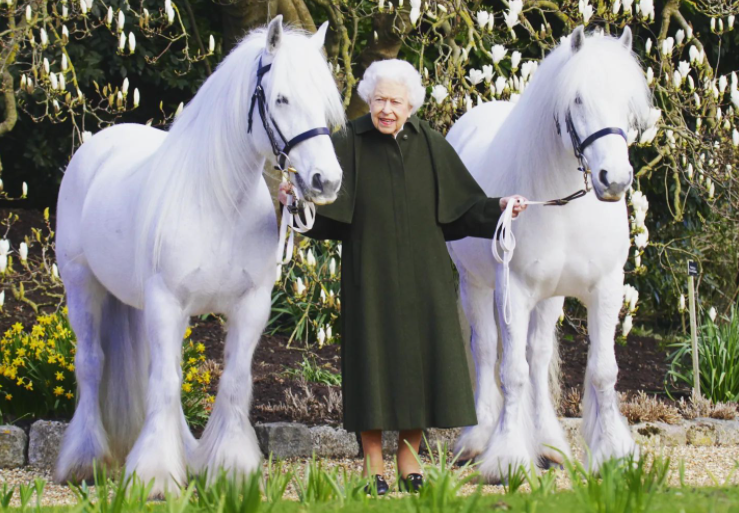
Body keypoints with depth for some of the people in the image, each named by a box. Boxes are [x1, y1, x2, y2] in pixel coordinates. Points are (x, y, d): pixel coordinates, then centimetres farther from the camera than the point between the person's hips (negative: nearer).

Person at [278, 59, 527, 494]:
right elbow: (324, 206, -10)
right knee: (374, 355, -1)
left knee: (421, 354, 4)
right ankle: (373, 460, 9)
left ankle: (409, 454, 17)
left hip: (423, 274, 2)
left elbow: (463, 205, 5)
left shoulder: (431, 145, 3)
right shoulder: (350, 145, -4)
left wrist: (498, 207, -10)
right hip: (371, 274, -2)